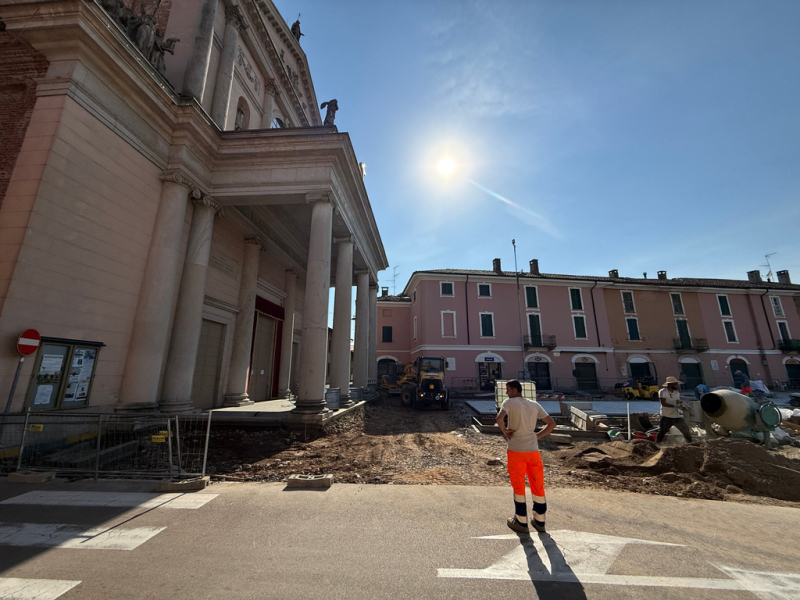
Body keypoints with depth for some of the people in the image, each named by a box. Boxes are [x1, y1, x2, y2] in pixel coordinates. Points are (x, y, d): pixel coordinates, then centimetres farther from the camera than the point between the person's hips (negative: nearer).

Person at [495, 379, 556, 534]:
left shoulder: (509, 402, -9)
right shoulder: (535, 405, 7)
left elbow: (499, 418, -26)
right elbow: (552, 424, 8)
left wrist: (505, 431, -9)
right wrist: (538, 436, 9)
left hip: (516, 450, -4)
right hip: (533, 450, 4)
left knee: (518, 486, 10)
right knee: (538, 485, 17)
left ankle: (521, 522, 21)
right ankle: (539, 521, 29)